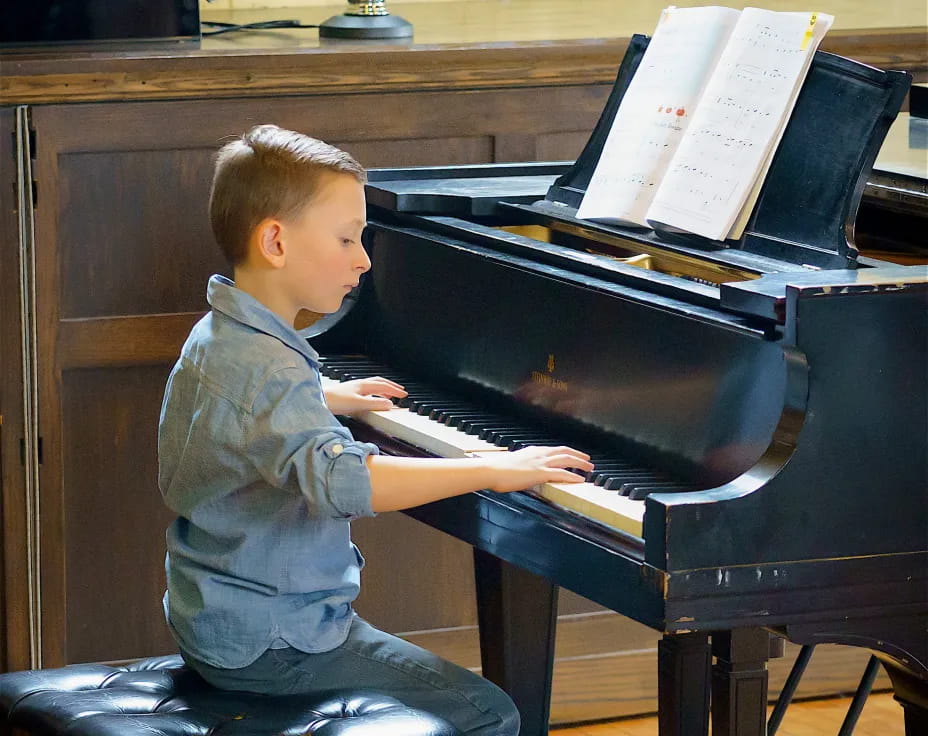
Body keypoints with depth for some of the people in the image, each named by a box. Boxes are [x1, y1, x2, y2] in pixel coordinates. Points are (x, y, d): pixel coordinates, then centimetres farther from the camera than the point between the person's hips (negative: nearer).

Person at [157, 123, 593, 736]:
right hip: (269, 645, -11)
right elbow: (346, 481, -41)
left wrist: (329, 399, 44)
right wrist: (492, 470, -36)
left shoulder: (219, 338, 10)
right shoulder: (266, 367, -25)